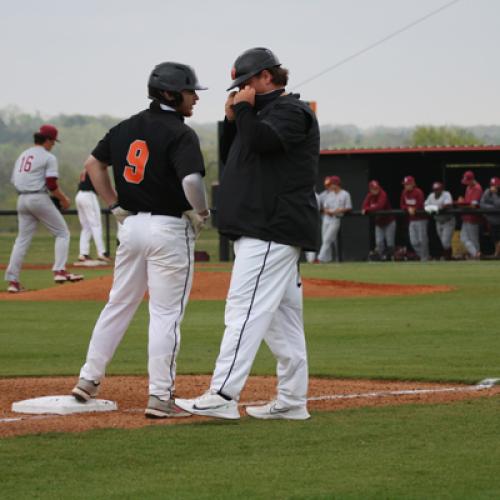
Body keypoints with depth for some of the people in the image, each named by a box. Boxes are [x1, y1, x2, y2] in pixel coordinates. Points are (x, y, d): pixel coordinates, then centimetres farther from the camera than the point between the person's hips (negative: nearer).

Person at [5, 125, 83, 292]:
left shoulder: (22, 156, 15)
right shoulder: (48, 157, -6)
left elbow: (14, 180, 15)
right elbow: (52, 185, -14)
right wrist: (64, 199, 0)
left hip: (22, 199, 7)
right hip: (39, 199, -6)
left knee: (23, 239, 9)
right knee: (62, 233, 5)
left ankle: (12, 280, 2)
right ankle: (59, 271, -8)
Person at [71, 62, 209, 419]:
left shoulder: (127, 127, 8)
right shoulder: (180, 134, -14)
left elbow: (93, 164, 15)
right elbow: (191, 180, -28)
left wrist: (115, 206, 17)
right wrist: (200, 214, -11)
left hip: (131, 225, 7)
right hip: (169, 230, -7)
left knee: (119, 305, 18)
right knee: (166, 314, -2)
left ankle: (88, 380, 21)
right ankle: (160, 397, -3)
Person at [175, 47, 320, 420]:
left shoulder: (291, 110, -8)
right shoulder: (264, 113, 23)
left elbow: (261, 140, -26)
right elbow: (232, 156, 24)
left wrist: (244, 109, -12)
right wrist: (232, 119, 11)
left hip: (272, 231, -11)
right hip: (267, 231, 11)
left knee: (246, 308, -16)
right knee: (281, 315, 10)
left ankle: (223, 396, -23)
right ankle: (292, 400, 12)